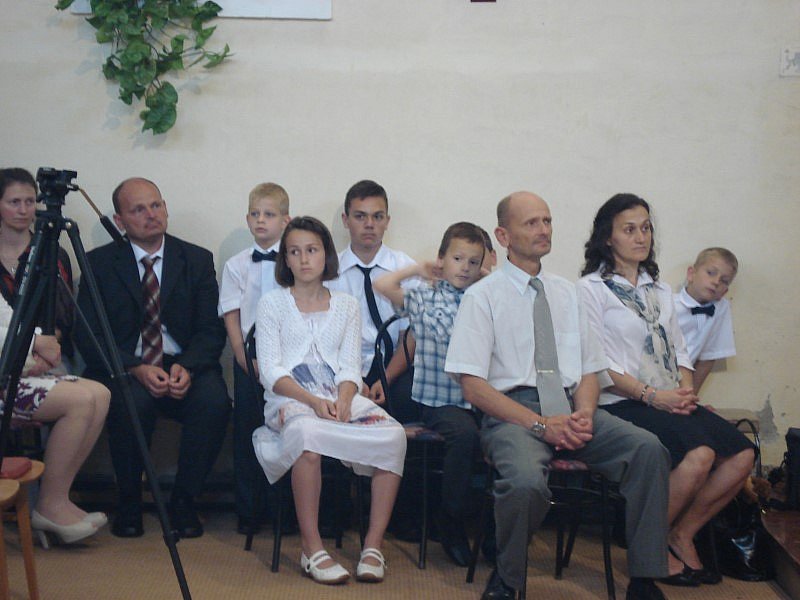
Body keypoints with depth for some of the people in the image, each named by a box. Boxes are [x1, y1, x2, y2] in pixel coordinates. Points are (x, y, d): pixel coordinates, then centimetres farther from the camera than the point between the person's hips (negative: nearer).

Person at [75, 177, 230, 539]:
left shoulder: (197, 260, 7)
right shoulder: (99, 262, 3)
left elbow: (212, 329, 3)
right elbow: (87, 334, -4)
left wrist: (187, 367, -19)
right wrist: (136, 369, -20)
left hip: (185, 366, 1)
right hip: (123, 369, -1)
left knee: (214, 401, -30)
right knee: (131, 403, -35)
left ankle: (182, 501, -10)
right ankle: (129, 505, -9)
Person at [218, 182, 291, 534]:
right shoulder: (236, 265, 8)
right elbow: (231, 317, 3)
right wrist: (247, 360, -7)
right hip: (248, 359, 1)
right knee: (246, 432, 3)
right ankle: (247, 512, 12)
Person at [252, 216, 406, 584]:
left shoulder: (347, 306, 19)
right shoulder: (272, 304, 10)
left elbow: (351, 368, 10)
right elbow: (271, 371, -1)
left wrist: (343, 401, -14)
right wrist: (313, 400, -18)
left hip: (341, 398, 3)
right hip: (290, 399, -3)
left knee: (394, 435, -28)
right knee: (308, 434, -40)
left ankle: (373, 544, -23)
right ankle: (311, 549, -30)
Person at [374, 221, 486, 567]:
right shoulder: (424, 298, 7)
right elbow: (383, 285, -3)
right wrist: (419, 270, 9)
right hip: (440, 401, -3)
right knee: (465, 433, -33)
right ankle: (451, 525, -13)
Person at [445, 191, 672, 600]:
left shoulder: (566, 293, 20)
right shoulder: (482, 297, 3)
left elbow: (590, 370, 18)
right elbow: (473, 386, -6)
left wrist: (583, 415, -6)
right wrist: (540, 423, -16)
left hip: (570, 408, 5)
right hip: (511, 412, -4)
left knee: (648, 449, -24)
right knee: (526, 481, -37)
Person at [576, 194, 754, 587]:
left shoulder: (659, 290, 22)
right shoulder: (591, 289, -1)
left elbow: (679, 351, 20)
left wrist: (685, 391, -2)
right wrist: (651, 396, -16)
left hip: (669, 403, 7)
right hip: (621, 405, -7)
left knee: (741, 454, -15)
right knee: (700, 453, -30)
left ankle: (682, 535, 3)